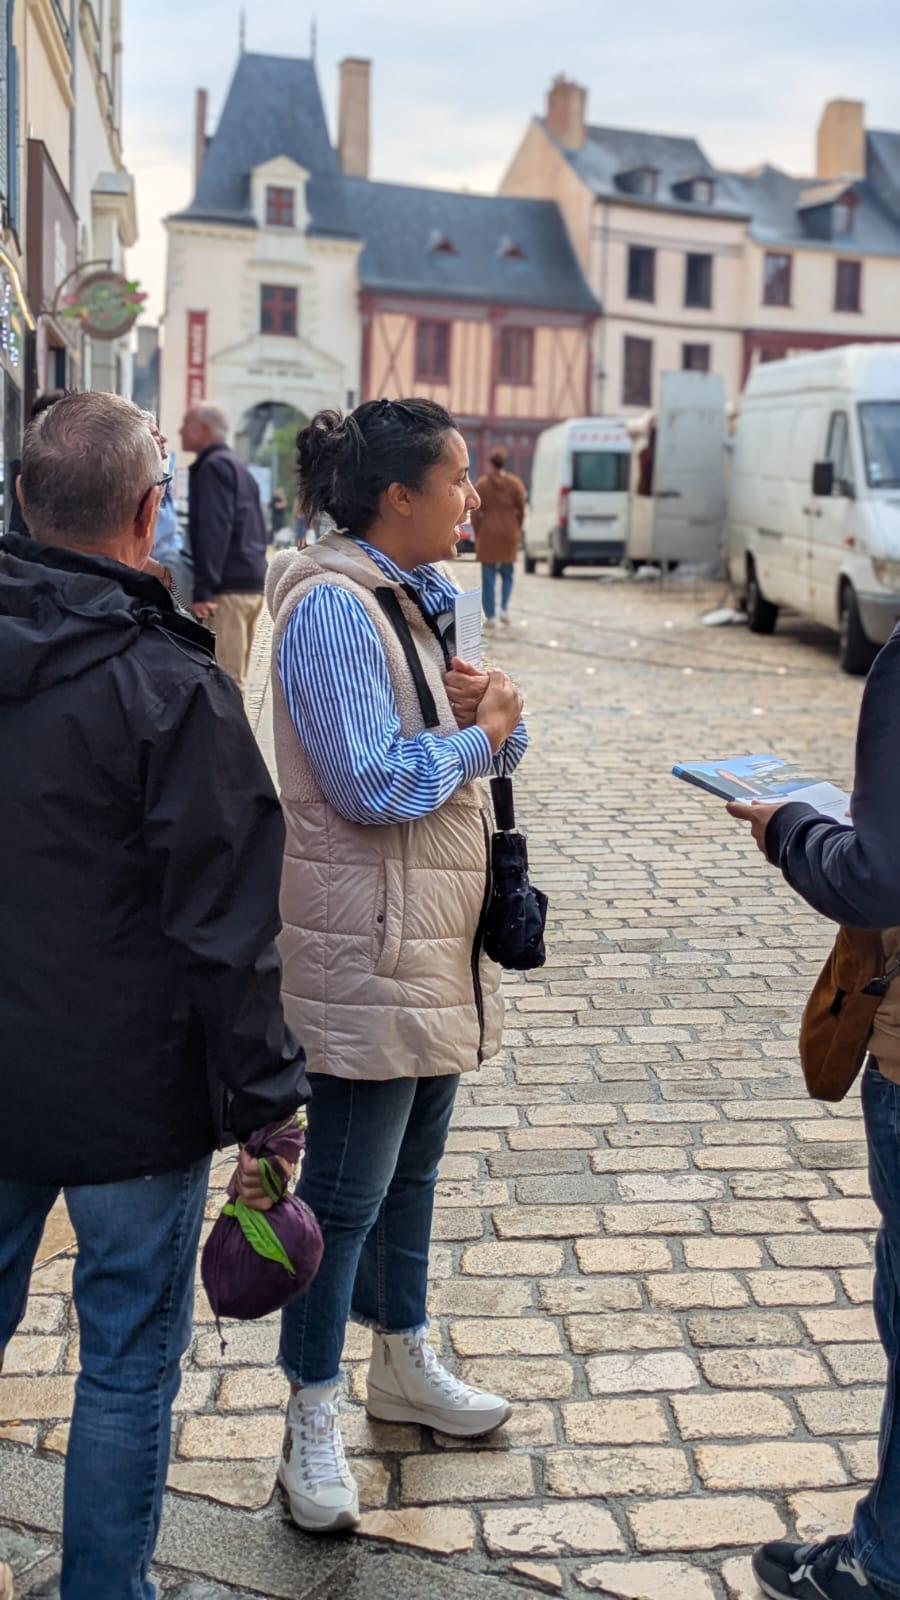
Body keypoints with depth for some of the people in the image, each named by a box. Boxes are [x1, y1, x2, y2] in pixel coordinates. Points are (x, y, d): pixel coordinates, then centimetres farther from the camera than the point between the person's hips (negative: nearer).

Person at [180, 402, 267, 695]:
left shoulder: (213, 466, -7)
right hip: (253, 584, 10)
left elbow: (214, 530, -17)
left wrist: (203, 589, -21)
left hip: (227, 587, -10)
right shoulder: (238, 467, 23)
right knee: (235, 678, 14)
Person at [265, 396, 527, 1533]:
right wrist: (479, 730, -11)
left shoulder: (418, 597, 12)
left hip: (437, 942, 10)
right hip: (368, 953, -9)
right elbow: (372, 781, -25)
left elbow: (487, 745, 14)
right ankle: (312, 1427, 17)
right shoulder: (332, 607, -19)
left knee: (412, 1167, 21)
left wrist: (480, 706, -9)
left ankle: (404, 1365, 38)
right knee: (346, 1191, 1)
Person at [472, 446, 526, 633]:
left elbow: (475, 512, -4)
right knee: (507, 573, 16)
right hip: (509, 532, 1)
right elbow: (521, 510, 1)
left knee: (488, 577, 4)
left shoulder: (482, 484, -5)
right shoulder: (515, 483, -2)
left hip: (488, 533, -1)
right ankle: (504, 607, -4)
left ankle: (490, 617, 2)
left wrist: (477, 533, 7)